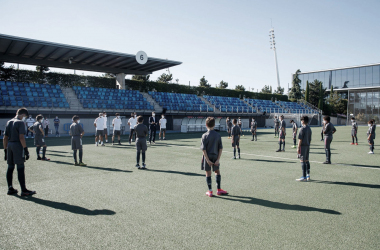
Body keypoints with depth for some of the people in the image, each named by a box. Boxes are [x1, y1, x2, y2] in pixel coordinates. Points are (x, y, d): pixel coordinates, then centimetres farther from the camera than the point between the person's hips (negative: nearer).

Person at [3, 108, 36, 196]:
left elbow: (5, 138, 15)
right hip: (17, 146, -8)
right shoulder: (20, 122, -8)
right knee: (20, 168, -6)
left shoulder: (9, 122, 15)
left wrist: (5, 150, 19)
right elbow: (21, 137, -17)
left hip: (9, 146, 8)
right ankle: (23, 190, -4)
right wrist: (26, 150, -16)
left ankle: (10, 189, 19)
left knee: (10, 168, 12)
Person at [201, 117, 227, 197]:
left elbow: (203, 149, -15)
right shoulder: (218, 135, -3)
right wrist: (218, 159, -4)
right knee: (217, 172, 18)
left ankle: (210, 191, 14)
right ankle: (219, 190, 23)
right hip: (215, 156, 3)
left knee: (208, 174, 7)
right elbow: (220, 148, -5)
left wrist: (207, 159, -12)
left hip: (207, 157, -3)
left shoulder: (205, 136, -11)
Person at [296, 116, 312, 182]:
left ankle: (304, 177, -4)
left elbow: (300, 139, -15)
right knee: (307, 160, 14)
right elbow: (310, 139, 16)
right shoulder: (309, 129, 11)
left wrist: (298, 147, -11)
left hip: (303, 146, -8)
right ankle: (308, 176, 21)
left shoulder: (302, 129, -14)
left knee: (303, 161, -5)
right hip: (307, 146, 8)